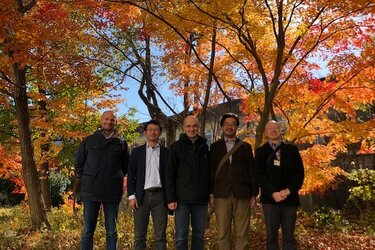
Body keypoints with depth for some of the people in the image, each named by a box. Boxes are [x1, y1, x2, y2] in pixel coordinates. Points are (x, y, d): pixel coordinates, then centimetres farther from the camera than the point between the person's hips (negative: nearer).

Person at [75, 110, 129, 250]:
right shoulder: (89, 140, 5)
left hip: (112, 192, 1)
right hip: (91, 191, 0)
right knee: (88, 230, 4)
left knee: (111, 231, 9)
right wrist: (86, 180, 6)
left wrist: (117, 178, 8)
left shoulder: (121, 143, 5)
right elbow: (79, 163, 12)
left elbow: (126, 165, 17)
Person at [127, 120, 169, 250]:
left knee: (160, 235, 1)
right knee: (139, 235, 4)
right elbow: (131, 175, 6)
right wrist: (131, 196, -4)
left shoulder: (166, 152, 9)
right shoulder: (137, 152, 10)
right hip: (142, 195, 0)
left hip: (160, 195, 0)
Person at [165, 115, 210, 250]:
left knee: (199, 235, 10)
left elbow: (208, 172, 13)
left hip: (201, 199, 3)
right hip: (182, 199, -3)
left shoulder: (204, 147, 9)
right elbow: (169, 174, -3)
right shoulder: (177, 146, -1)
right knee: (181, 236, 2)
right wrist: (170, 199, -9)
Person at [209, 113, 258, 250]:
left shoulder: (246, 147, 11)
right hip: (221, 194, 0)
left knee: (242, 234, 1)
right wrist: (211, 193, -1)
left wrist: (254, 193, 2)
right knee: (223, 233, 2)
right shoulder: (215, 146, 11)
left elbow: (252, 171, 8)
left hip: (242, 194, 0)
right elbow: (211, 170, 6)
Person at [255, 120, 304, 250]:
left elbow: (299, 173, 2)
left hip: (290, 198, 1)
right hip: (270, 198, -1)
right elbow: (260, 175, -2)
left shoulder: (292, 149, 9)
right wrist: (273, 193, -14)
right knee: (271, 235, 4)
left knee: (289, 236, 4)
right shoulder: (261, 151, 7)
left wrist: (288, 190, -12)